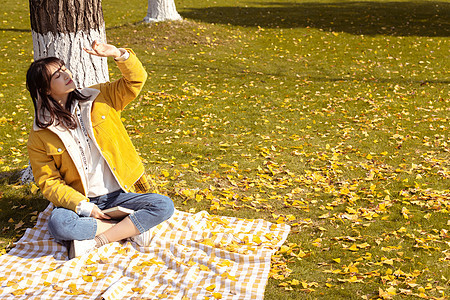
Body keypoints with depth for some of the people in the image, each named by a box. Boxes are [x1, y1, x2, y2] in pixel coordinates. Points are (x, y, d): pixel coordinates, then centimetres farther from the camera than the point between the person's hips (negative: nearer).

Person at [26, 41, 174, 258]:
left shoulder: (100, 98, 2)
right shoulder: (40, 136, -4)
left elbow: (136, 80, -3)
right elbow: (49, 182, -4)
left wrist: (118, 54, -23)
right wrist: (82, 206, -16)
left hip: (120, 194, 2)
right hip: (80, 200, -2)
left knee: (164, 206, -20)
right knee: (58, 225, -34)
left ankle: (96, 241, -17)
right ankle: (129, 229, -16)